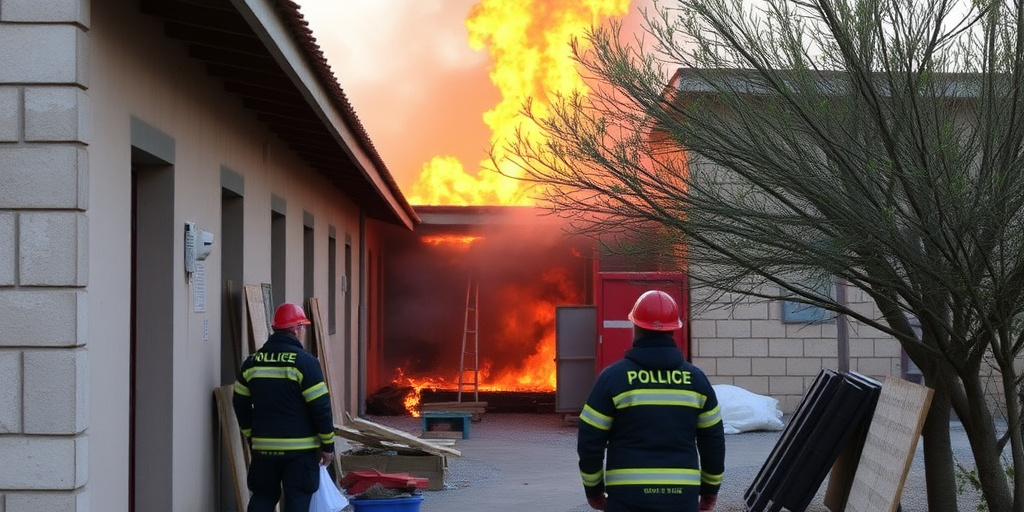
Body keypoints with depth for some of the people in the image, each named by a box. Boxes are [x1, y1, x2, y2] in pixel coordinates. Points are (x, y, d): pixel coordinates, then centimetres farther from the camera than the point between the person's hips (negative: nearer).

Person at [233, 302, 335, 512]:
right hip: (300, 448, -5)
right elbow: (321, 407, -12)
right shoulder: (305, 361, -11)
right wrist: (328, 445, -3)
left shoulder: (252, 362, 6)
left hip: (264, 447, 5)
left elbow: (241, 404, 13)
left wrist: (251, 436, 23)